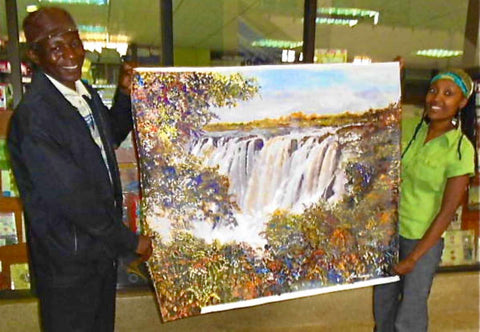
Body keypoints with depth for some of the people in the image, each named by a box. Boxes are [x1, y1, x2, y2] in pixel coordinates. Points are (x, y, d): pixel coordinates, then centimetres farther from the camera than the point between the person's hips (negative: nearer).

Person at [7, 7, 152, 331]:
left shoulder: (87, 94, 0)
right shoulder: (32, 117, -26)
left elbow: (111, 138, 19)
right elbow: (73, 200, -26)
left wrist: (125, 95, 2)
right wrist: (131, 241, -15)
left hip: (102, 246, 8)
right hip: (69, 261, -8)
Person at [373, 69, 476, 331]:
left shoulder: (461, 150, -17)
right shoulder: (412, 128, -4)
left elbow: (447, 211, -16)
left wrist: (414, 257, -14)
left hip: (423, 238, -4)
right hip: (390, 228, 5)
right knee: (383, 299, 21)